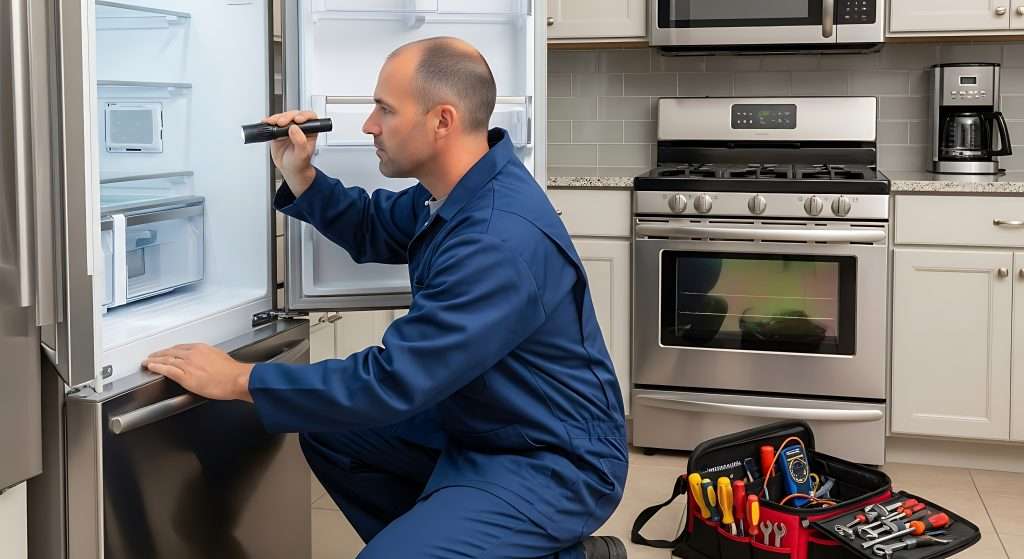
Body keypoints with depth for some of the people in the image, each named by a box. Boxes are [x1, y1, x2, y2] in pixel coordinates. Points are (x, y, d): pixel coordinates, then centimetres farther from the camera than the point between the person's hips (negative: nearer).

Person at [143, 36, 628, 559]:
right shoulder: (457, 191, 1)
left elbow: (392, 382, -30)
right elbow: (373, 230, 21)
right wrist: (299, 175, 3)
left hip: (553, 461, -9)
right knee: (329, 431, 12)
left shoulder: (501, 242, -31)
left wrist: (239, 380, -22)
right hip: (479, 426, 9)